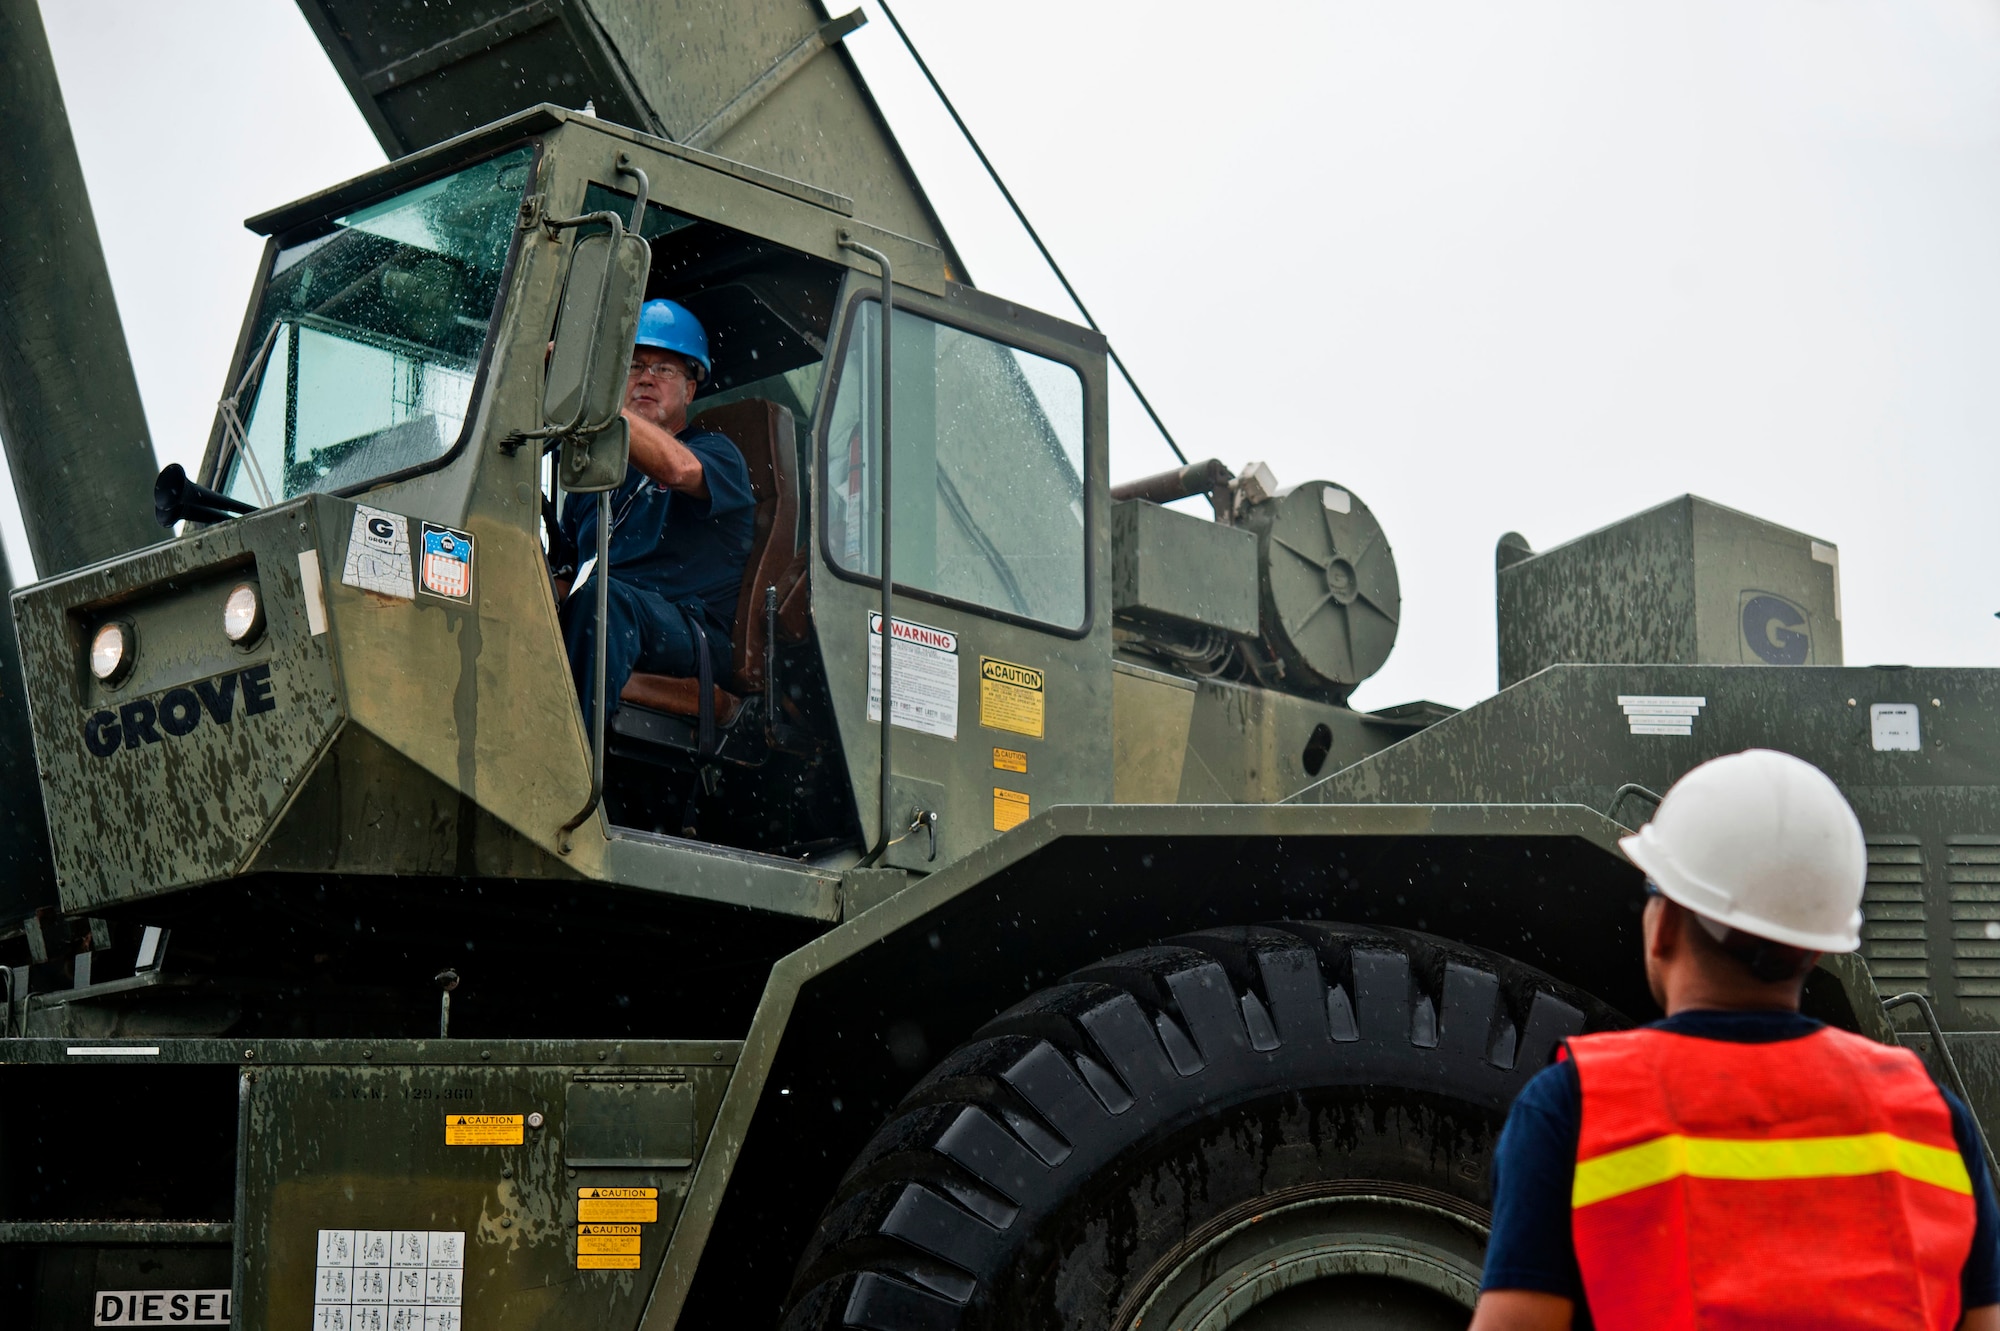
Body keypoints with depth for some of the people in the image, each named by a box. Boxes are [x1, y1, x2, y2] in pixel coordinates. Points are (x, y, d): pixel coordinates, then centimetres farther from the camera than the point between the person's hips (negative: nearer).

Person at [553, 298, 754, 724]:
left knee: (602, 595, -37)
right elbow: (564, 574, 24)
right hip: (601, 624, 4)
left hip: (691, 635, -4)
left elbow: (677, 468, -17)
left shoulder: (717, 453, 11)